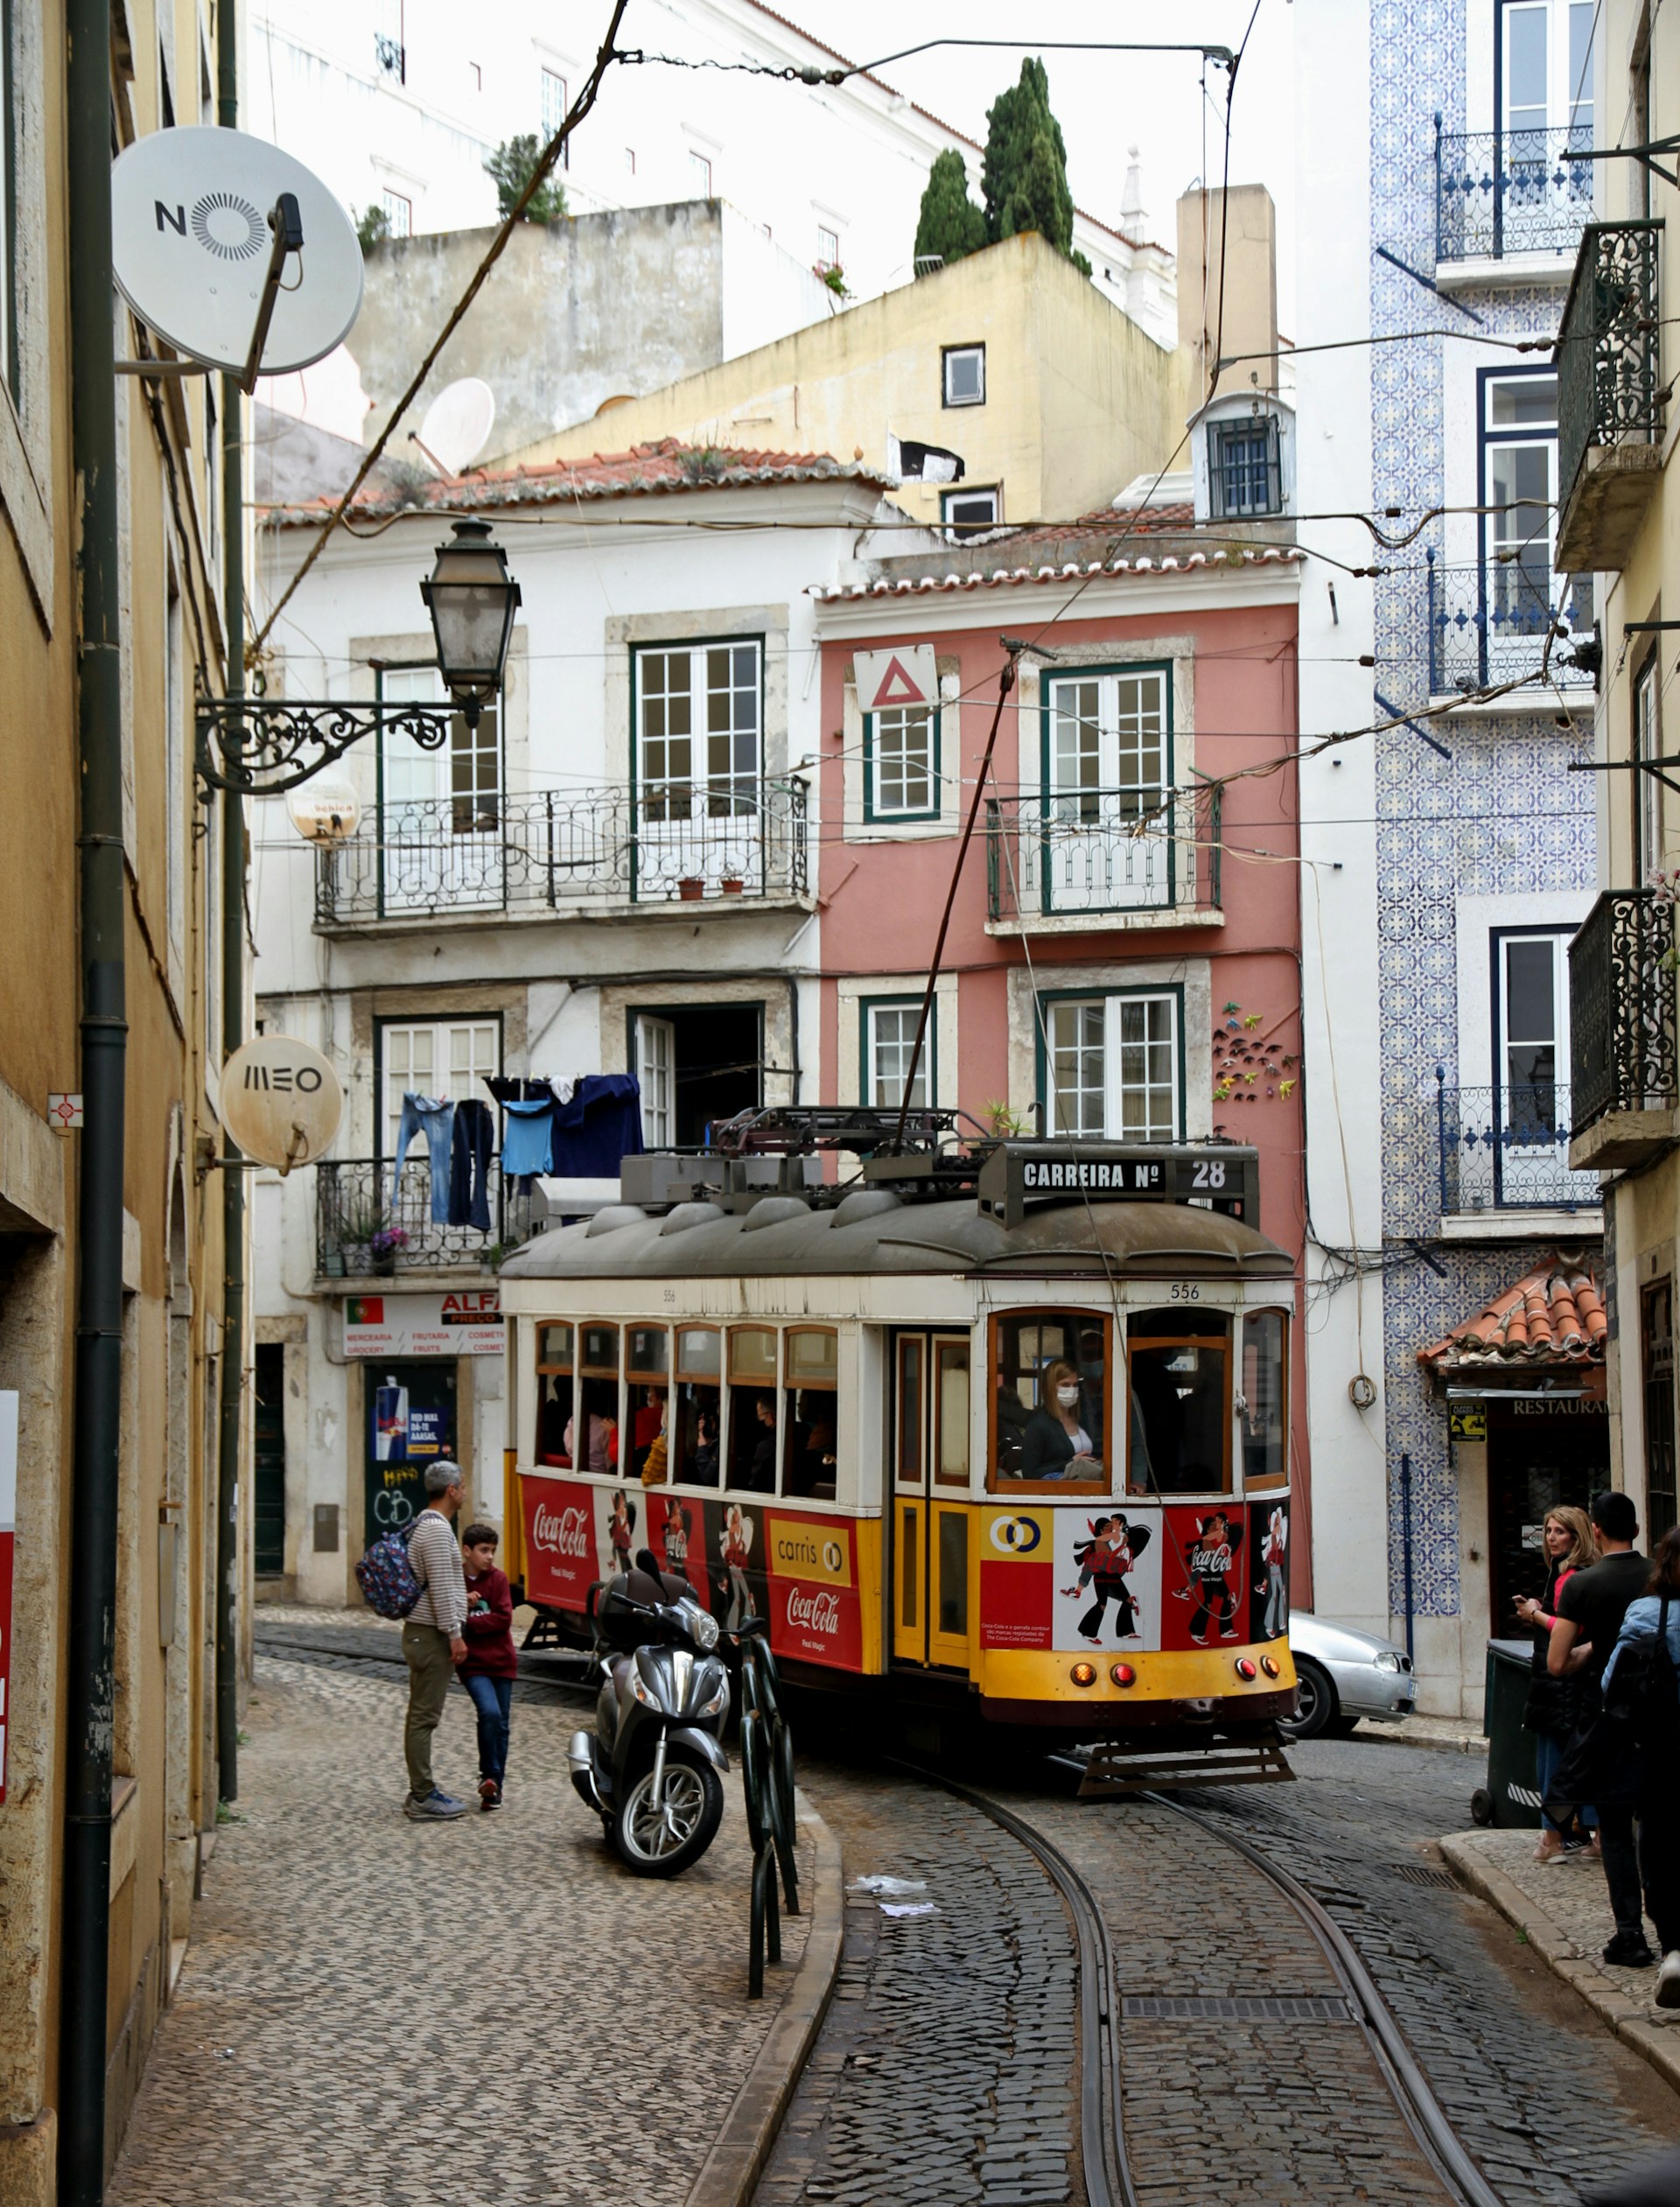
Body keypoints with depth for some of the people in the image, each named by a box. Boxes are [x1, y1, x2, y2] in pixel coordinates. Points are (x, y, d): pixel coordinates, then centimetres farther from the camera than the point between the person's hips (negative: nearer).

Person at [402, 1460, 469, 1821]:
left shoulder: (425, 1524, 16)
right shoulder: (436, 1528, -17)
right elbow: (439, 1588, -21)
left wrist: (459, 1598, 32)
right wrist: (455, 1635, -19)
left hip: (422, 1632, 11)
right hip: (431, 1633, -11)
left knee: (421, 1715, 13)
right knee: (424, 1716, -8)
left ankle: (421, 1791, 19)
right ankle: (423, 1797, -7)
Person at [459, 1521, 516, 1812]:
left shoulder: (498, 1579, 1)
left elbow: (504, 1618, -8)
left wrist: (468, 1622, -14)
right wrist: (462, 1606, -19)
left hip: (501, 1661, 2)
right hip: (473, 1664, -2)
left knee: (501, 1724, 6)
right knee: (490, 1712, -23)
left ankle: (495, 1787, 18)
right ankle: (489, 1775, -9)